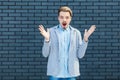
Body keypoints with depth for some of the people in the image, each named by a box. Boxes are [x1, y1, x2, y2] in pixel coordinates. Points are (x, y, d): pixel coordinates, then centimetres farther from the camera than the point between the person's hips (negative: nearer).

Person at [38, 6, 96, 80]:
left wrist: (85, 39, -11)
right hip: (55, 74, -1)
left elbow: (80, 55, 1)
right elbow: (45, 54, -2)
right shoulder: (51, 31, 0)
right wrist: (47, 39, -18)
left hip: (70, 74, 1)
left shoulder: (76, 33, 4)